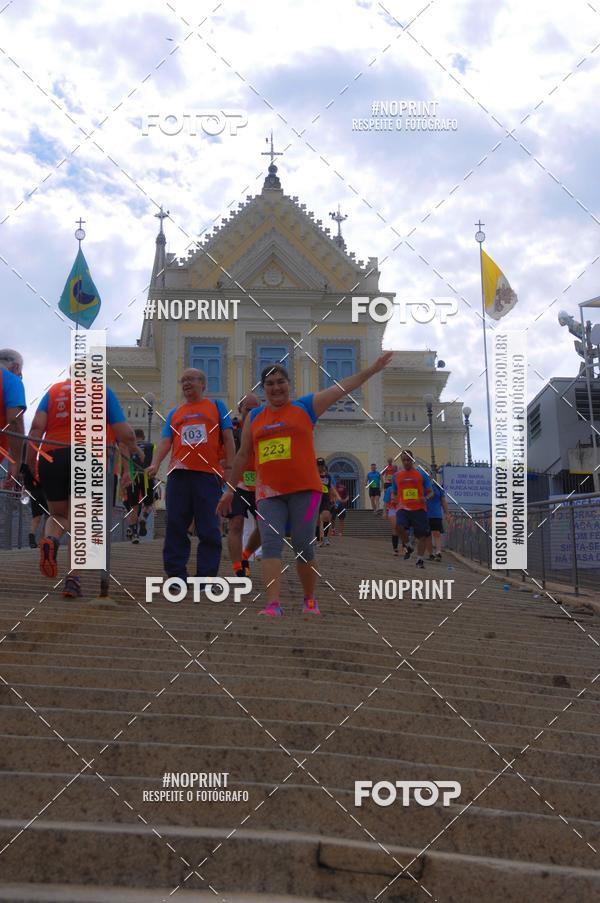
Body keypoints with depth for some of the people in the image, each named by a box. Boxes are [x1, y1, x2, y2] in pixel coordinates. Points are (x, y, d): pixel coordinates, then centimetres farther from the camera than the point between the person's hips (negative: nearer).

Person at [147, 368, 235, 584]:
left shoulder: (216, 406, 14)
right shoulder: (174, 413, 20)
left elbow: (227, 438, 8)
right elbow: (165, 441, 9)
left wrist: (229, 467, -2)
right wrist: (155, 464, -8)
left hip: (209, 474, -2)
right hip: (178, 474, 3)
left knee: (209, 529, -2)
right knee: (175, 527, 1)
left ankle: (206, 575, 3)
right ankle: (176, 573, 7)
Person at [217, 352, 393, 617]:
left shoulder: (306, 406, 6)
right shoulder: (254, 417, 14)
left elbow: (343, 387, 4)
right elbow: (242, 455, 20)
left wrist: (373, 368, 0)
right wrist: (230, 490, 21)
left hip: (304, 490, -2)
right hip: (269, 493, 2)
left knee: (303, 547, 0)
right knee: (271, 544, -11)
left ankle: (310, 600, 18)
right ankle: (273, 604, -16)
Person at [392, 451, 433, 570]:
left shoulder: (421, 474, 5)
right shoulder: (396, 476, 12)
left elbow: (430, 492, 8)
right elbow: (394, 493, 21)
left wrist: (425, 498, -14)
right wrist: (393, 498, -3)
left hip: (419, 508, -1)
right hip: (403, 508, 1)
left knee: (421, 535, 0)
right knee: (400, 526, -27)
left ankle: (420, 560, 13)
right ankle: (407, 547, -1)